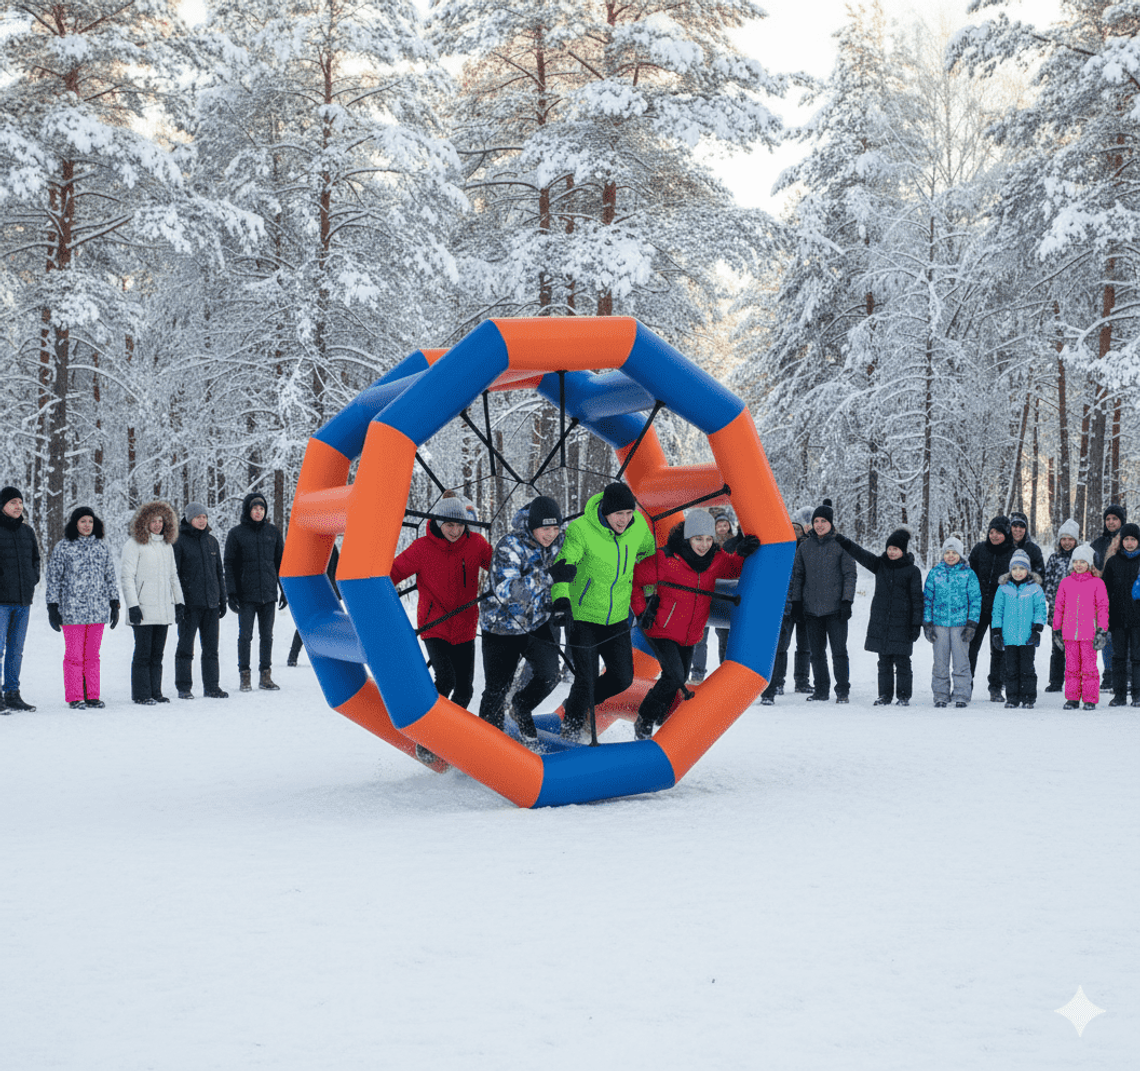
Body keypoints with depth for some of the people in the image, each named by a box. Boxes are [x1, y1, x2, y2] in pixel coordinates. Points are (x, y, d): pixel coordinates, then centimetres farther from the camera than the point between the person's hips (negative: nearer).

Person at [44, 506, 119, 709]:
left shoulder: (101, 547, 12)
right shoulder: (63, 547, 0)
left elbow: (110, 577, 17)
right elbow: (54, 579, 1)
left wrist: (114, 604, 13)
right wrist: (52, 607, -4)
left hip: (98, 609, 4)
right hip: (72, 611, -4)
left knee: (92, 655, 7)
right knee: (74, 655, -2)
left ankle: (92, 696, 12)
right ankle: (74, 697, 4)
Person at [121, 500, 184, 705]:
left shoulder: (167, 545, 15)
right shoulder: (134, 544, -5)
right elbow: (127, 576, -8)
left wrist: (179, 602, 16)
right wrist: (132, 605, -15)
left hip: (163, 608, 6)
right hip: (143, 609, -6)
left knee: (157, 653, 9)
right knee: (143, 653, -3)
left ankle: (155, 692, 14)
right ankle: (141, 694, 2)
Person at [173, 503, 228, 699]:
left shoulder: (212, 541, 13)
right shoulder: (179, 541, -4)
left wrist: (222, 600, 16)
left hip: (210, 603, 5)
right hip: (189, 602, -5)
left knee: (211, 647, 7)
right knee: (185, 647, 1)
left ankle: (211, 686, 13)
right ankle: (183, 688, 7)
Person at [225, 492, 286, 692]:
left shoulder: (272, 531, 9)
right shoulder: (236, 533, 0)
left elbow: (281, 561, 13)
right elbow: (229, 565, 1)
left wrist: (285, 590, 8)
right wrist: (231, 593, -7)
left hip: (269, 593, 3)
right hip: (246, 594, -3)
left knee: (267, 636, 7)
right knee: (245, 636, 0)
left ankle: (265, 675, 14)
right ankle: (245, 676, 7)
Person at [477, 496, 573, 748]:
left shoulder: (558, 541, -7)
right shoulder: (510, 547, -25)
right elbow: (506, 591, -37)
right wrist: (548, 576, -42)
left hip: (539, 623, 4)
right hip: (503, 625, -4)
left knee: (548, 676, -12)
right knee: (496, 692, -2)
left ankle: (522, 709, 19)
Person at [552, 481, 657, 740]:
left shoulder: (639, 526, -6)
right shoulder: (581, 529, -22)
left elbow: (649, 553, 15)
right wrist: (562, 602, -45)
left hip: (617, 618, 5)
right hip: (582, 615, -5)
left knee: (623, 678, 6)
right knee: (586, 681, -8)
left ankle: (577, 706, 32)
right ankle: (571, 731, 17)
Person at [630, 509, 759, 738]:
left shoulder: (715, 559, -6)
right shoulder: (666, 560, -21)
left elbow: (734, 569, 14)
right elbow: (634, 579, -10)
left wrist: (743, 553, -8)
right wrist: (641, 612, -12)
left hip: (690, 635, 6)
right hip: (662, 630, -6)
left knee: (680, 680, 17)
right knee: (674, 676, -20)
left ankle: (659, 718, 42)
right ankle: (644, 722, -4)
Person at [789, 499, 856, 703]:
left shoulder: (841, 545, -1)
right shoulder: (804, 547, 10)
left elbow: (850, 574, -1)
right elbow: (797, 575, 15)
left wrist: (847, 601, -9)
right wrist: (796, 602, 8)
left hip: (835, 608, -4)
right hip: (811, 608, 4)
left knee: (839, 651, -4)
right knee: (816, 652, 7)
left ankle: (842, 691, 3)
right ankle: (821, 690, 15)